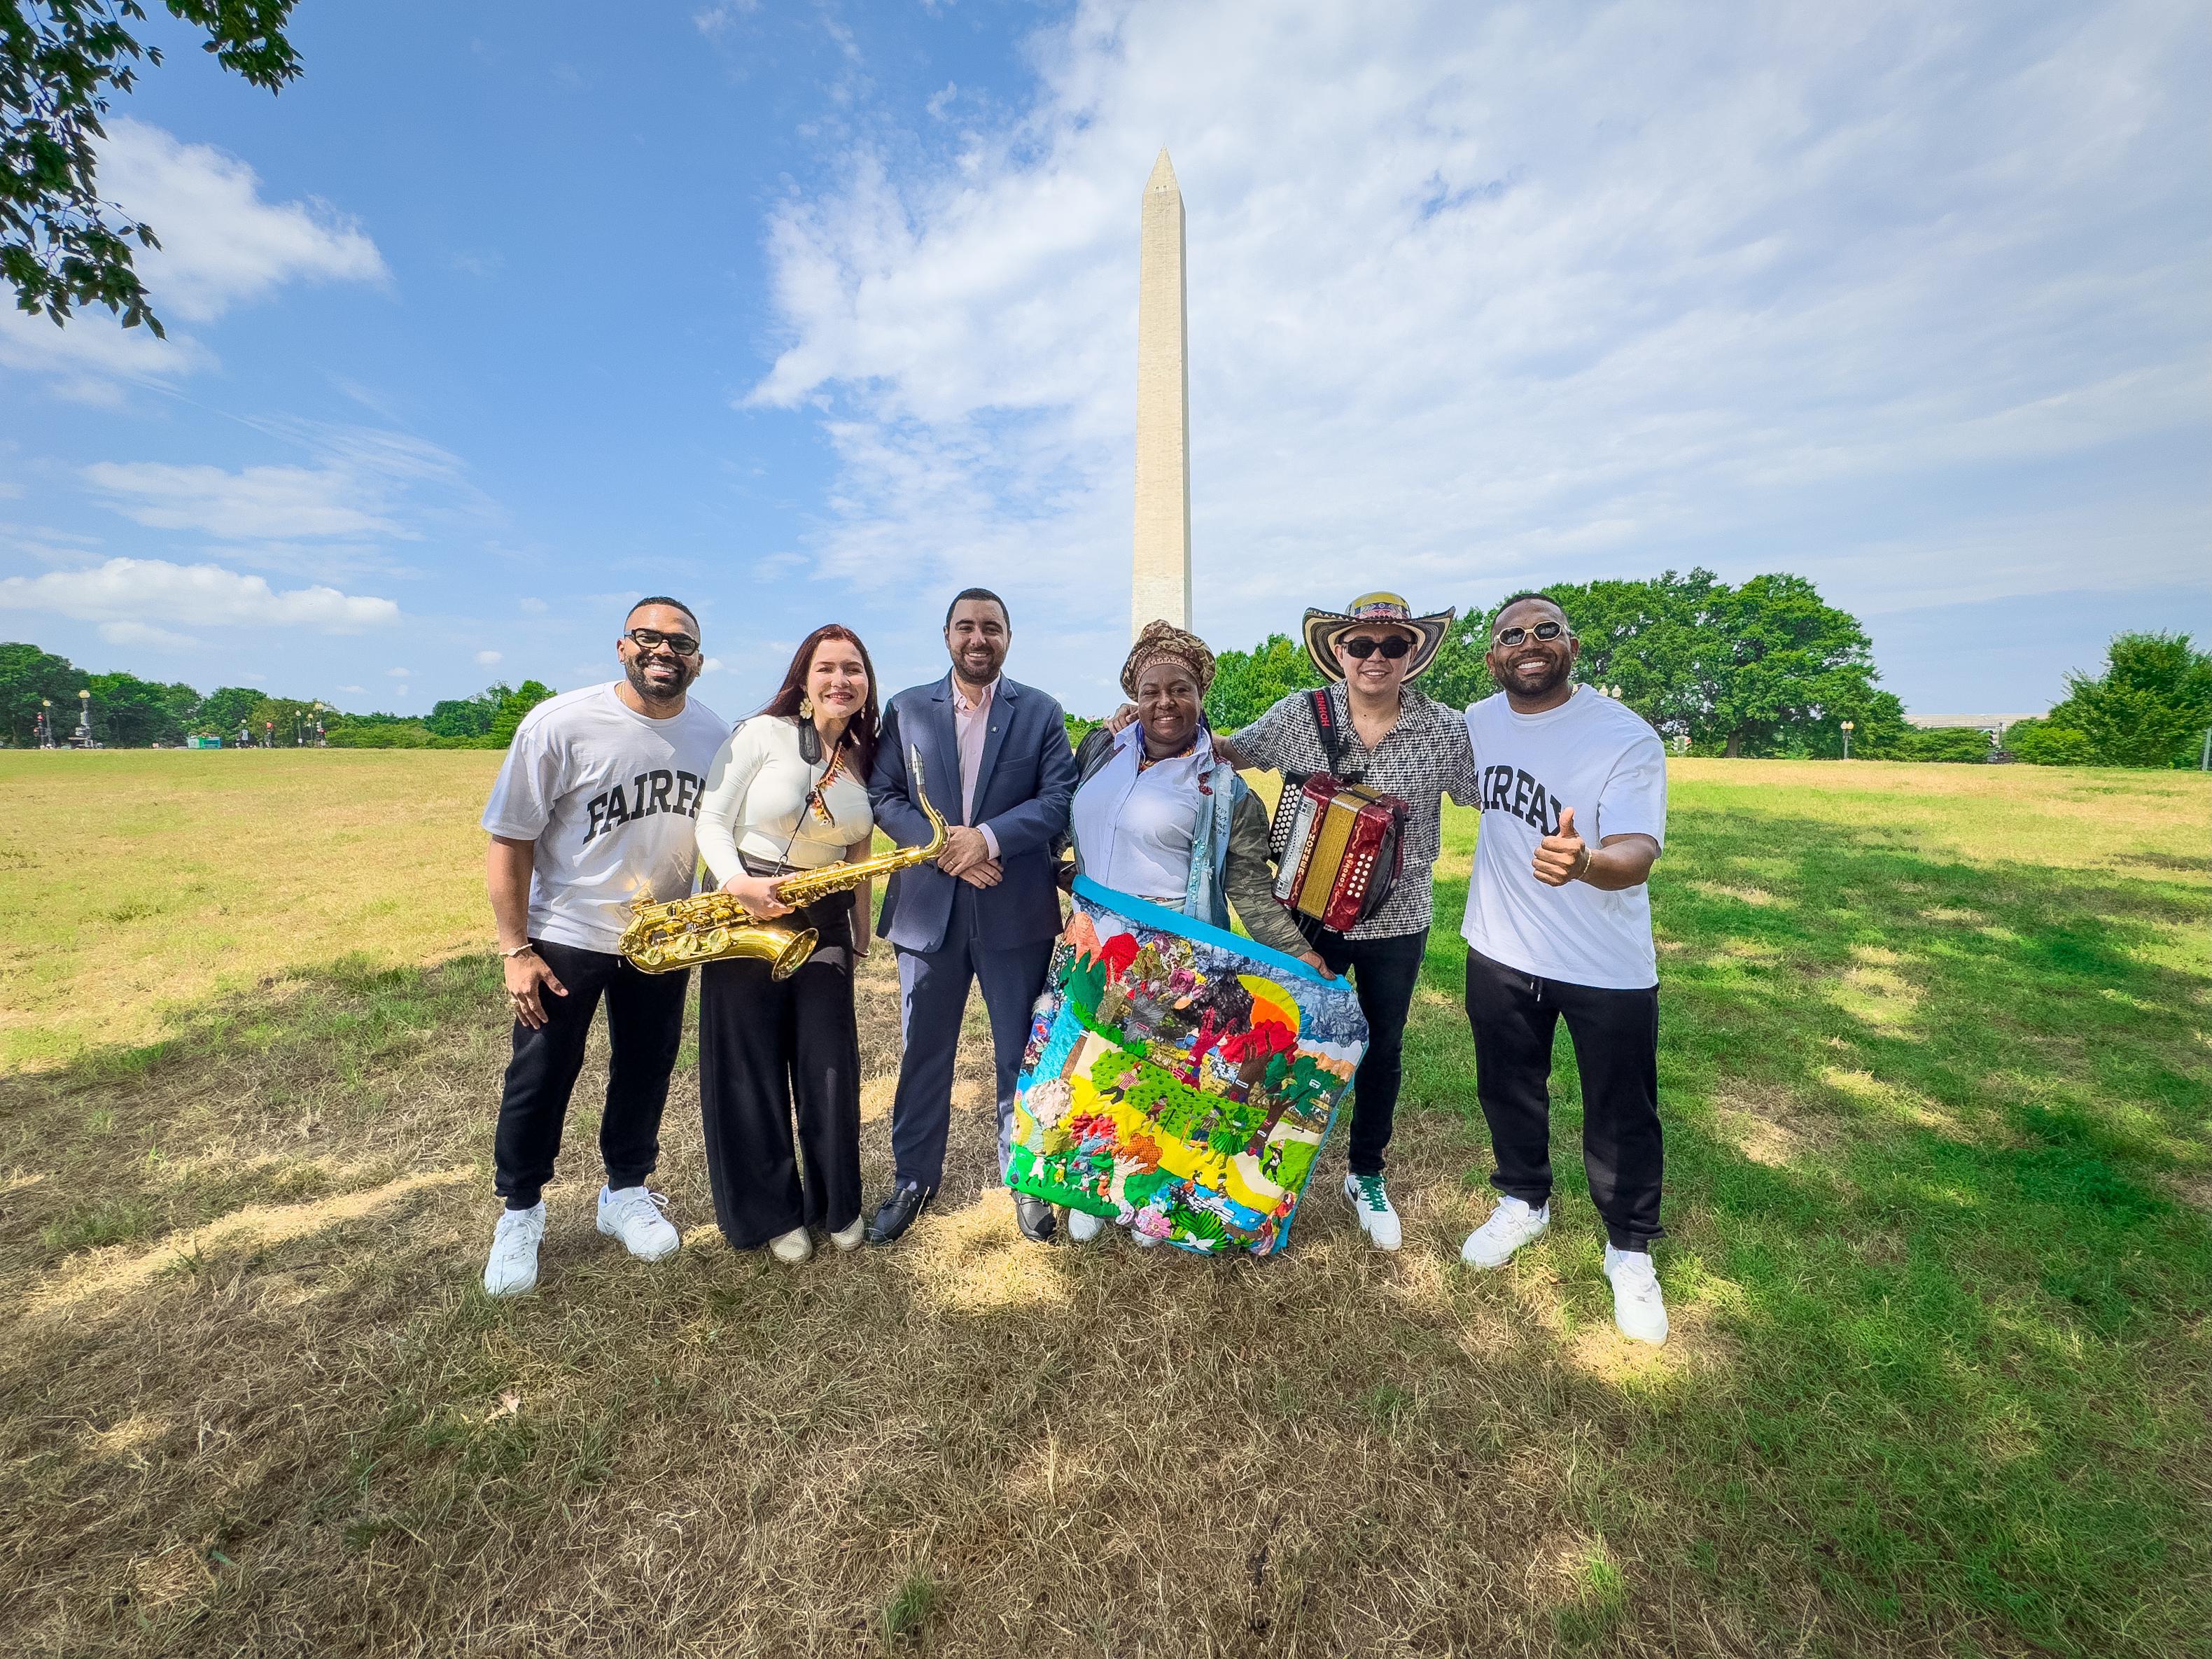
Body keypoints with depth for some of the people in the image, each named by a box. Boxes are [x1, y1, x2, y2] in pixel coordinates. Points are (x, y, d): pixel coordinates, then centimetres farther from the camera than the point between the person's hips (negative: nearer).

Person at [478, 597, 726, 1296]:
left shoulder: (712, 733, -5)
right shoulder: (559, 724, -17)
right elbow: (510, 840, -13)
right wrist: (515, 950, -14)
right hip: (564, 936, -3)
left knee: (645, 1071, 16)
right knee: (541, 1077, 10)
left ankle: (625, 1192, 37)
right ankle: (519, 1212, 33)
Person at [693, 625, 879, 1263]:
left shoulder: (865, 759, 6)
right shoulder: (761, 734, -8)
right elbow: (711, 821, -7)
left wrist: (861, 937, 14)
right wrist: (737, 883, -24)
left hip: (823, 928, 3)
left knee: (831, 1075, 5)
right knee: (751, 1076, 7)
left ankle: (838, 1204, 28)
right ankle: (771, 1213, 27)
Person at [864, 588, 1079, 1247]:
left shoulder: (1042, 712, 4)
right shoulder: (906, 708, 7)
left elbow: (1060, 798, -6)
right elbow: (882, 795, 1)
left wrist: (988, 837, -19)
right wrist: (943, 846, -14)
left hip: (1015, 910, -1)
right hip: (926, 909, 2)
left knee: (1022, 1053, 10)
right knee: (923, 1052, 14)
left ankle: (1027, 1178, 29)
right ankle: (913, 1177, 33)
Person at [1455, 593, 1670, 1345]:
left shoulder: (1627, 737, -19)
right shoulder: (1477, 723, -3)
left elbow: (1638, 853, -30)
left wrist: (1586, 863, -53)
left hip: (1608, 968, -4)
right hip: (1501, 952, 4)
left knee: (1622, 1118, 12)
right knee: (1508, 1088, 21)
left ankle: (1629, 1250, 38)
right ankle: (1524, 1201, 48)